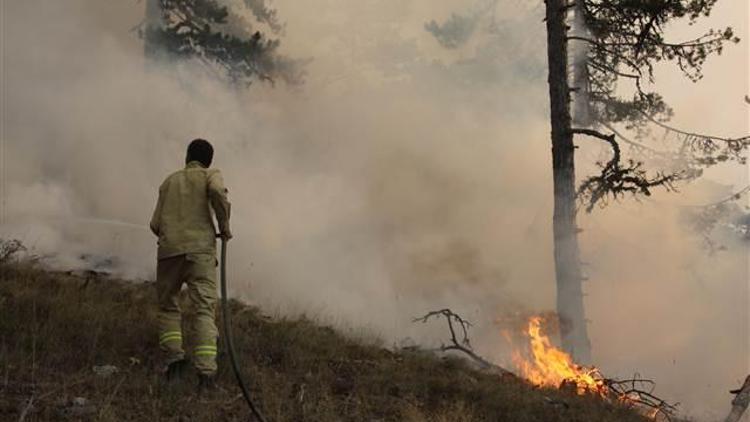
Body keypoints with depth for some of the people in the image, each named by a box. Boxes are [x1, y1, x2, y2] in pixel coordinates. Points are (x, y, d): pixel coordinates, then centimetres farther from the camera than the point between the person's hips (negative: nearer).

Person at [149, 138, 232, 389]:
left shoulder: (170, 181, 23)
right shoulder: (211, 175, 13)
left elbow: (156, 224, 16)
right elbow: (218, 192, -12)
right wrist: (224, 226, -1)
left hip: (169, 250, 3)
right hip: (200, 248, -3)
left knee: (168, 307, 16)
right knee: (204, 309, -8)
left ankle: (173, 356, -4)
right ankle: (206, 371, -22)